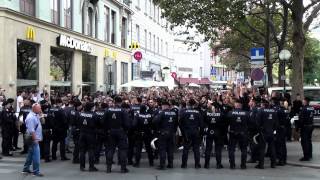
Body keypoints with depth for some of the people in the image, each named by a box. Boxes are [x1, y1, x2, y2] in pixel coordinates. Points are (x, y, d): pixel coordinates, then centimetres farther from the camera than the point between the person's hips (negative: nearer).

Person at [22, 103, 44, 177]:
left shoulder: (36, 115, 10)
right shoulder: (31, 117, -21)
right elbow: (31, 130, -23)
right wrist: (35, 139, -22)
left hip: (36, 139, 10)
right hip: (34, 139, -10)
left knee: (31, 154, 18)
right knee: (36, 155, -6)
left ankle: (26, 169, 28)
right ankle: (36, 171, 1)